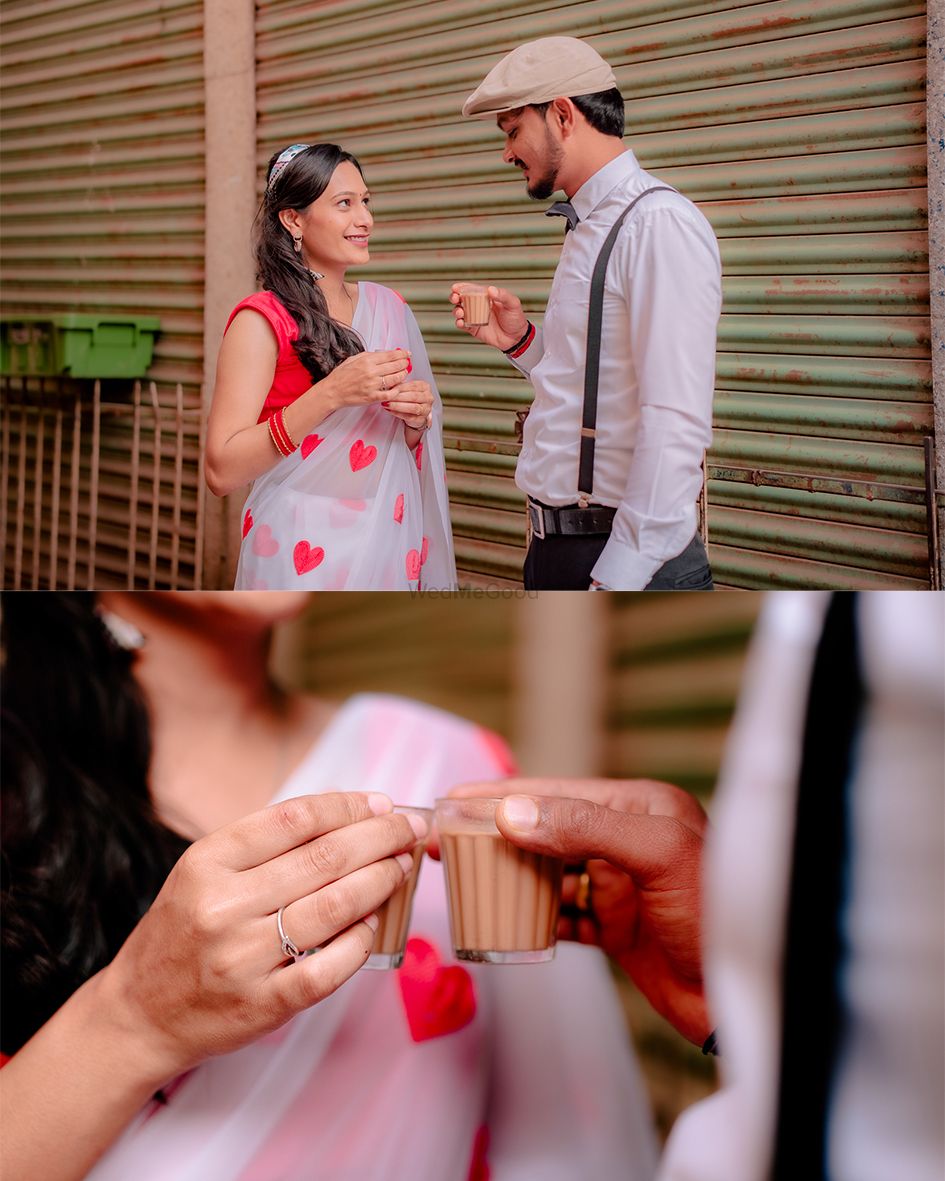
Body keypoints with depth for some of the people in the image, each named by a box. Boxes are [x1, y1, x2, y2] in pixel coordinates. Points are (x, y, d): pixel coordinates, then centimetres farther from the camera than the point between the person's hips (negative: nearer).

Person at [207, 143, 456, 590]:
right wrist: (330, 394, -24)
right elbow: (221, 472, -18)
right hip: (304, 553, -5)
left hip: (388, 545, 6)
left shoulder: (388, 307, 7)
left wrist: (418, 415, -6)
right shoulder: (262, 320, -10)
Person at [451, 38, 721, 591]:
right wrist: (521, 340, 4)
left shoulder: (661, 224, -16)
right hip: (555, 547, 9)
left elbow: (676, 426, -24)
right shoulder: (589, 229, 14)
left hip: (629, 561, -9)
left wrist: (615, 581, -26)